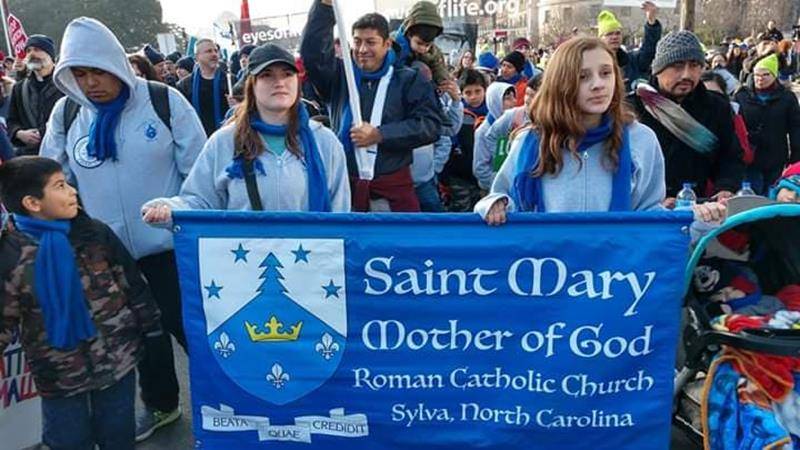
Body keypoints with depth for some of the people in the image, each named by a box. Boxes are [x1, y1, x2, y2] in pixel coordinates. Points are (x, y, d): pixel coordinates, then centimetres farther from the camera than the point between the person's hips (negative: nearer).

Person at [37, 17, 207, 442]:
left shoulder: (164, 101, -10)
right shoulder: (66, 113, 1)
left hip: (168, 241, -4)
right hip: (106, 248, 4)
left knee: (186, 323, 5)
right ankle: (159, 403, 37)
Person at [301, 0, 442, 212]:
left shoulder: (409, 79, 3)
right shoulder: (341, 75, 11)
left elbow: (431, 124, -6)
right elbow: (312, 51, -4)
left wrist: (379, 135, -13)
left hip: (393, 186, -2)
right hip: (345, 185, 2)